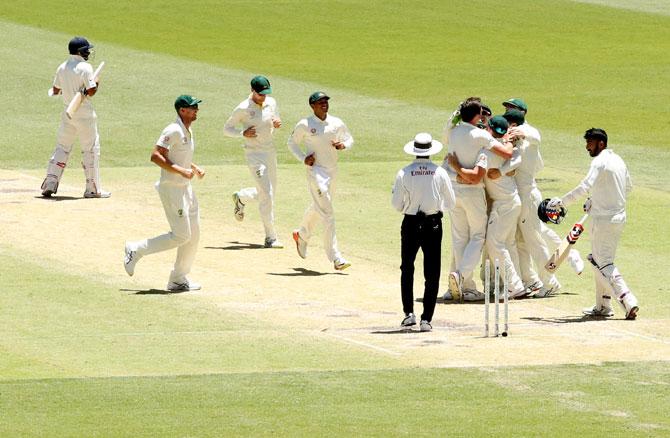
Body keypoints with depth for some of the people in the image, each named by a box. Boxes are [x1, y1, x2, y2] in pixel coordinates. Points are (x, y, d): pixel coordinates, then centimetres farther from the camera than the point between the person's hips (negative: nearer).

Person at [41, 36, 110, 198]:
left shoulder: (62, 68, 7)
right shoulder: (85, 68, -13)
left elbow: (55, 91, 13)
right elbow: (91, 91, -18)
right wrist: (96, 83, 2)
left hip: (67, 112, 6)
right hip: (84, 114, -6)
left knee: (61, 147, 12)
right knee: (91, 149, 2)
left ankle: (49, 184, 5)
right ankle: (92, 189, 3)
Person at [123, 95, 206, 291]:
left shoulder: (188, 131, 12)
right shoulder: (173, 131, -17)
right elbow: (156, 156, -25)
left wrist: (194, 168, 10)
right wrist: (181, 170, -27)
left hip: (185, 188, 10)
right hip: (171, 188, -10)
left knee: (193, 235, 9)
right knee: (181, 236, -10)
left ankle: (179, 279, 17)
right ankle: (136, 250, 3)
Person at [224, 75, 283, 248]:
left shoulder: (271, 103, 3)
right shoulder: (243, 109, -12)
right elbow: (227, 129, -4)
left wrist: (277, 124, -6)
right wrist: (243, 133, -21)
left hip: (270, 151, 7)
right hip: (254, 154, -7)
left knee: (270, 192, 18)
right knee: (266, 194, -13)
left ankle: (241, 197, 47)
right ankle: (270, 238, -9)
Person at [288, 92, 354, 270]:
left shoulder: (337, 123, 3)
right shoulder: (305, 125, -7)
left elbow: (349, 139, 15)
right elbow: (292, 142, 5)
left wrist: (343, 145, -8)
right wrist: (303, 158, -10)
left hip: (333, 171, 6)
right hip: (316, 171, -6)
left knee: (317, 208, 25)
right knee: (328, 215, -13)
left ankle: (302, 236, 53)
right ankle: (335, 258, -15)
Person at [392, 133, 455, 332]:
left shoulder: (404, 173, -9)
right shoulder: (439, 173, -7)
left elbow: (396, 204, -4)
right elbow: (451, 203, 0)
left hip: (411, 224, 0)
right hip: (433, 224, 0)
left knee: (407, 269, 18)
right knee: (432, 274, 6)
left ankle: (409, 313, 7)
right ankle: (426, 319, 1)